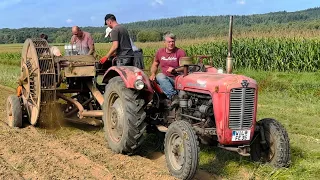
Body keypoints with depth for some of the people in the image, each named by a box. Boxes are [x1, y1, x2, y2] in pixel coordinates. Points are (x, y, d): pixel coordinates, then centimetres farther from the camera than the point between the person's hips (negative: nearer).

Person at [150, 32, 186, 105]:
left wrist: (175, 70, -22)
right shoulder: (160, 52, 11)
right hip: (165, 78, 3)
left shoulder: (180, 52, 0)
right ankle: (173, 96, -42)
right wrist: (153, 74, 3)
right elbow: (155, 65, 23)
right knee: (159, 76, -32)